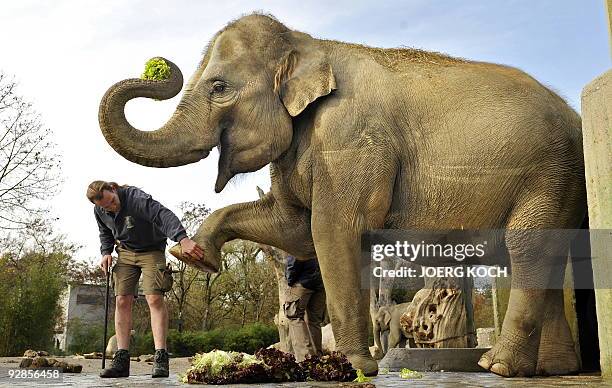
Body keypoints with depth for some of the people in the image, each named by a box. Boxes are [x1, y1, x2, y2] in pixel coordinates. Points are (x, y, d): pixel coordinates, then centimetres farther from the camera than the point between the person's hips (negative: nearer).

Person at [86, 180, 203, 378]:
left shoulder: (135, 197, -29)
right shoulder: (99, 211, -7)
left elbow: (164, 215, -45)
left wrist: (182, 238, -60)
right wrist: (106, 253, -4)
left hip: (151, 250, -5)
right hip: (125, 252, 6)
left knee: (155, 298, -19)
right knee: (122, 301, -6)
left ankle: (161, 357, -20)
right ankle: (121, 359, -4)